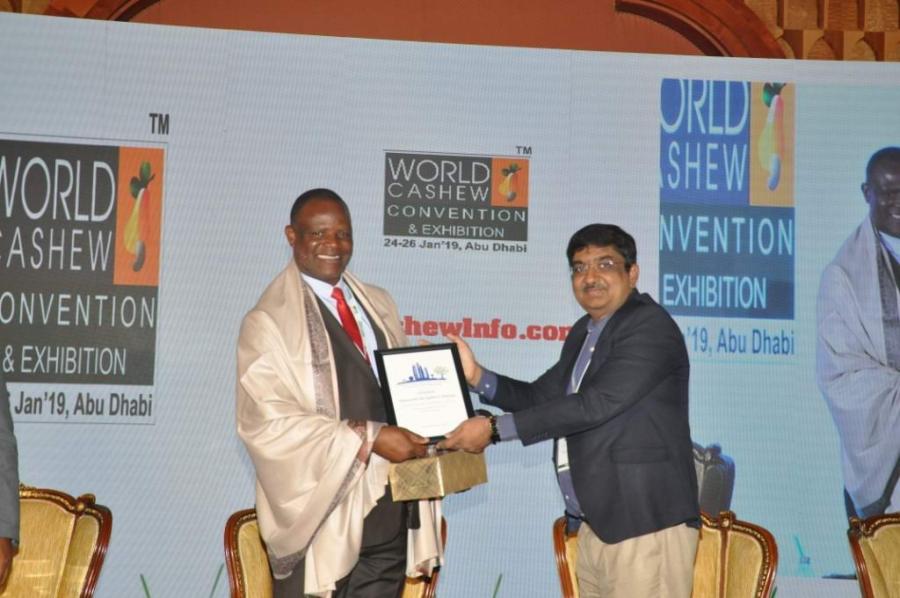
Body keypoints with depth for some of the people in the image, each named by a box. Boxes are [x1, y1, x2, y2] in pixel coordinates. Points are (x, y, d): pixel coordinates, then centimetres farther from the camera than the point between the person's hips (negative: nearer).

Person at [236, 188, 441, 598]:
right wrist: (368, 438, -20)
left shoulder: (378, 304, 13)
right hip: (322, 510, -5)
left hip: (390, 511, 5)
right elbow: (267, 422, -15)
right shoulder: (269, 321, -6)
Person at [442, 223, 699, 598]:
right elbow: (541, 396, 19)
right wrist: (476, 376, 3)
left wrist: (495, 429, -17)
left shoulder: (650, 327, -12)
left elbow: (595, 404, -20)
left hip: (646, 525, -8)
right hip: (595, 524, 8)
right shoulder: (584, 332, 17)